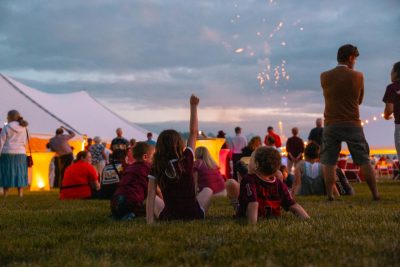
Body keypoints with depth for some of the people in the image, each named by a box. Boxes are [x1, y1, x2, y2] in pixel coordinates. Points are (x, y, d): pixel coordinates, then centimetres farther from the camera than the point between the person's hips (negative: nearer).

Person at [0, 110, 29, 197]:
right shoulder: (24, 128, 6)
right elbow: (25, 142, 10)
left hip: (7, 154, -3)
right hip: (20, 154, 3)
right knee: (20, 175, 6)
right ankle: (20, 195, 3)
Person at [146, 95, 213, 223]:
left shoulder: (156, 168, -8)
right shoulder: (186, 160, -9)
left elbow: (151, 195, -15)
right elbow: (194, 132, 1)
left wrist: (150, 222, -16)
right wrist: (193, 106, 5)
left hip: (169, 218, 1)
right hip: (194, 215, -1)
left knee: (154, 198, 29)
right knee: (207, 190, 27)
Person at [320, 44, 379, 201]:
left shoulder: (325, 76, 1)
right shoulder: (358, 76, -3)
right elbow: (360, 100, 9)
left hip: (331, 124, 1)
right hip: (352, 124, -1)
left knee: (329, 162, 4)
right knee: (364, 161, 6)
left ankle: (330, 195, 1)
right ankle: (375, 194, 10)